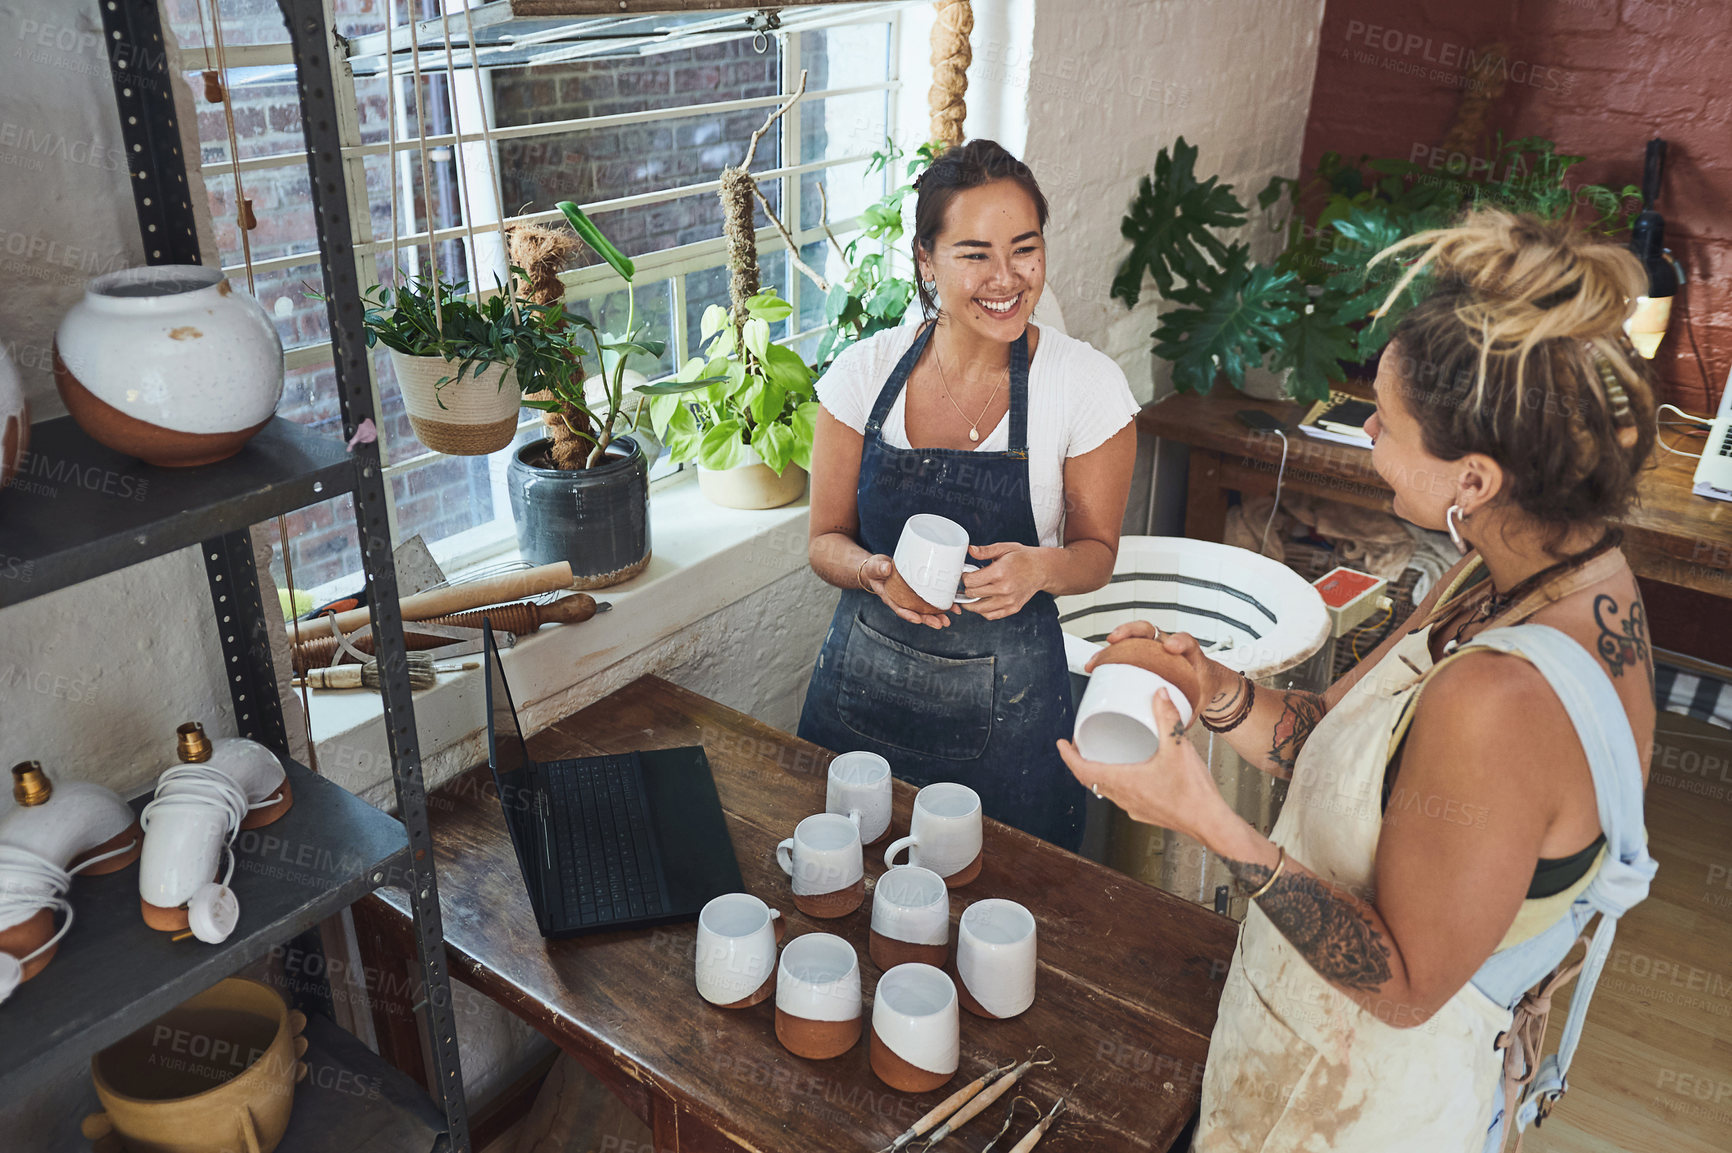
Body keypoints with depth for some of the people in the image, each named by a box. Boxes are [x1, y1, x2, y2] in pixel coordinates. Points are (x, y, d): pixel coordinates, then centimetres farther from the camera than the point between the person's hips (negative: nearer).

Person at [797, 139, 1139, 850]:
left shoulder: (1086, 385, -12)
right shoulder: (865, 372, -8)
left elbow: (1096, 550, 0)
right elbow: (826, 541, 1)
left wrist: (1042, 567, -23)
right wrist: (875, 571, -22)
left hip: (1008, 704, -1)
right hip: (865, 680, 2)